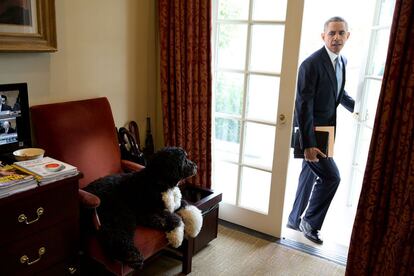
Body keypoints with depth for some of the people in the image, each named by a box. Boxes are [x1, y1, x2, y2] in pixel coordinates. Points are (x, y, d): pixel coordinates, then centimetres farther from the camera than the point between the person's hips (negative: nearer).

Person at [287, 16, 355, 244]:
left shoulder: (342, 61, 8)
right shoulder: (311, 64, -19)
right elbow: (303, 105, -22)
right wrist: (308, 144, -23)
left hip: (326, 130, 9)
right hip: (311, 131, -8)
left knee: (310, 175, 16)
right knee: (331, 176, -9)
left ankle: (295, 219, 32)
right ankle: (311, 222, 13)